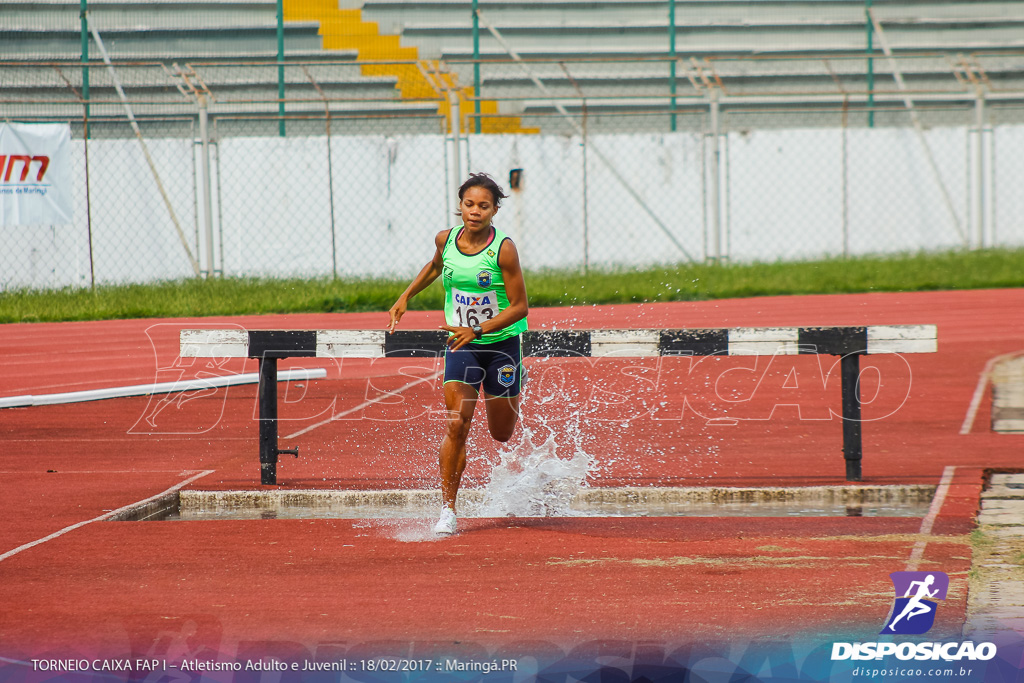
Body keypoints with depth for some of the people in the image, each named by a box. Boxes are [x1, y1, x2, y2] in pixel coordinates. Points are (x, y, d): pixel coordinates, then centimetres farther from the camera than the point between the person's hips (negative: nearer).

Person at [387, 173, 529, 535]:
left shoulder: (504, 250, -19)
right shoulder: (446, 239, -5)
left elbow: (520, 306, -17)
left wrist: (477, 330, -27)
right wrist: (405, 297, 15)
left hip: (502, 342, -2)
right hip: (462, 344, 2)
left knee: (502, 434, 11)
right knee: (456, 426, -13)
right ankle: (447, 509, -9)